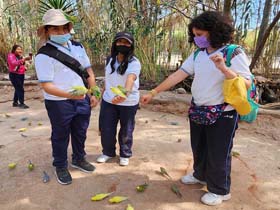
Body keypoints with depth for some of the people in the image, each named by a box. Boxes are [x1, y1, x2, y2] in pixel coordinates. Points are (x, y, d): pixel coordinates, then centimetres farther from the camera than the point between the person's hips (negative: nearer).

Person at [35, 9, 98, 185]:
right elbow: (46, 85, -20)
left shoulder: (78, 47, 5)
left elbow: (88, 71, 10)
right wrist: (69, 94, -35)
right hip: (58, 103, -5)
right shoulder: (44, 54, -15)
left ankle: (79, 159, 43)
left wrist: (94, 94, 5)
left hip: (82, 100, 6)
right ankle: (60, 167, 34)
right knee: (61, 136, 12)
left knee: (80, 132, 20)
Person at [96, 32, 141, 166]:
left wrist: (125, 93, -53)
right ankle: (108, 152, 35)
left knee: (126, 131, 11)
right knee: (106, 129, 11)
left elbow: (131, 79, -35)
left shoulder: (134, 62, -15)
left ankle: (125, 155, 33)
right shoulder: (110, 59, 4)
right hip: (108, 101, 5)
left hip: (128, 103, -4)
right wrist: (102, 95, 16)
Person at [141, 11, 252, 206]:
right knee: (199, 148, 21)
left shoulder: (234, 54, -13)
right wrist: (153, 92, -6)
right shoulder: (197, 55, 3)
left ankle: (220, 190, 31)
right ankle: (201, 175, 47)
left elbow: (246, 84, -18)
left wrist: (224, 69, -32)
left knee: (218, 153, 7)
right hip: (197, 112, 6)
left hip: (222, 115, -6)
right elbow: (177, 75, -1)